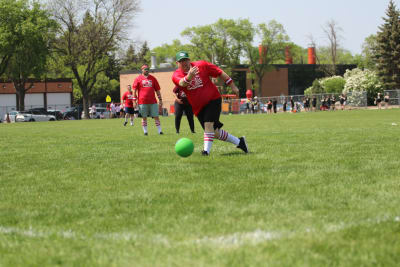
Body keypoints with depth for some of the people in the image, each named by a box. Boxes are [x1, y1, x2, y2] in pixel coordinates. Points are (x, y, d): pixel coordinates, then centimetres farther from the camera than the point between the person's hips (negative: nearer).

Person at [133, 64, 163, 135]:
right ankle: (145, 131, 11)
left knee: (156, 116, -1)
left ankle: (159, 131, 1)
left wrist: (160, 100, 8)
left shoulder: (153, 78, 12)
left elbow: (157, 90, 13)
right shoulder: (138, 78, 5)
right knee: (144, 117, 4)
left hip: (153, 101, 2)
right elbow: (134, 90, 4)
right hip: (142, 102, -2)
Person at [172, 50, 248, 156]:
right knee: (214, 132, 4)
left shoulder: (201, 65, -6)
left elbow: (220, 73, 2)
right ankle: (239, 142, 19)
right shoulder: (176, 75, -5)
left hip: (213, 99, -3)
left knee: (208, 124, -23)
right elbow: (182, 83, -30)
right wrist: (189, 77, -52)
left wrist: (232, 86, 5)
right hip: (198, 107, 3)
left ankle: (206, 150, -24)